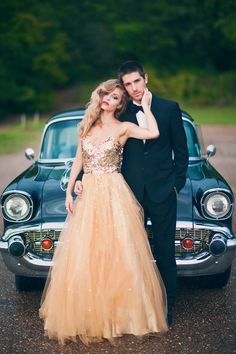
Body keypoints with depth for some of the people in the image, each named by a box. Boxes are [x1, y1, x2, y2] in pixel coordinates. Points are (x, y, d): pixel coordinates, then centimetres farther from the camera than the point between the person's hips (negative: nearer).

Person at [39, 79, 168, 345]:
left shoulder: (123, 128, 0)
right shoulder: (87, 126, 13)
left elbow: (154, 133, -17)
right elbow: (78, 161, 14)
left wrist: (145, 106, -5)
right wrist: (69, 192, 6)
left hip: (114, 195, -3)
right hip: (88, 194, 4)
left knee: (117, 255, -2)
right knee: (84, 257, 3)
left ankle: (116, 313, 10)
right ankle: (86, 315, 14)